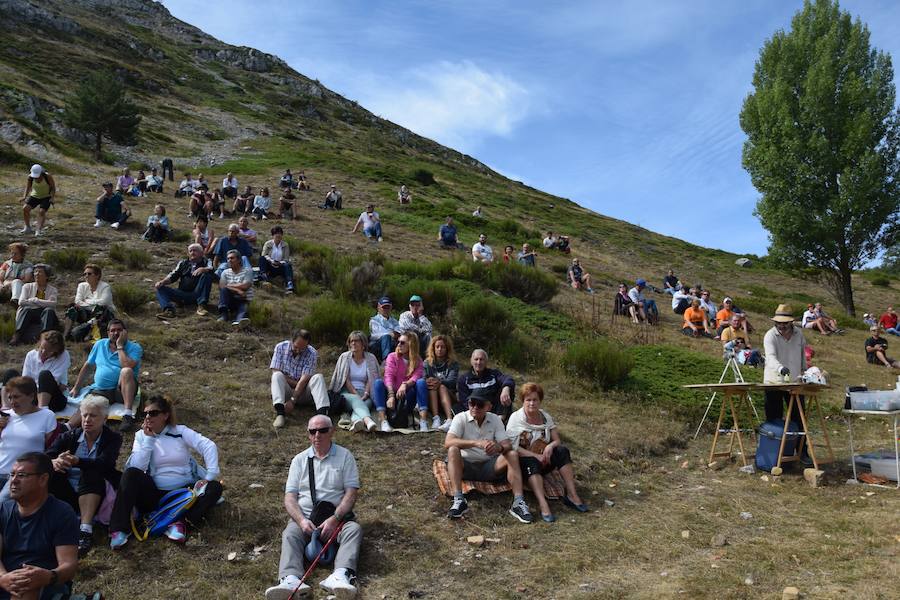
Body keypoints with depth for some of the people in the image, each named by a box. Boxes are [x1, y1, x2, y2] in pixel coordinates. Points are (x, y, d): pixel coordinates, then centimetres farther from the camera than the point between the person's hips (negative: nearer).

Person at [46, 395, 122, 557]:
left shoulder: (113, 439, 3)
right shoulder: (69, 436, 11)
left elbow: (104, 463, -16)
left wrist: (77, 461, -36)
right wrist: (54, 462, -29)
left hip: (94, 495, -2)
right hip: (67, 494, 3)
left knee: (91, 472, -32)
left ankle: (86, 531, -43)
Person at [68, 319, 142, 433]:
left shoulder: (134, 347, -1)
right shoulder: (100, 344, 15)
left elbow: (127, 366, -19)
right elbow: (87, 366, 22)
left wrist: (120, 346, -11)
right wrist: (76, 387, 18)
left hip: (124, 389, -3)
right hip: (100, 389, 3)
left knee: (126, 371, -36)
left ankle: (128, 415, -44)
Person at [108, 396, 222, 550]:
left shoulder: (180, 431, 0)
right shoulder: (142, 436, 4)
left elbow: (209, 446, -13)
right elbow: (136, 467, -11)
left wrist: (210, 476, -24)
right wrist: (148, 439, -13)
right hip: (155, 494, 1)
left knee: (214, 487, -24)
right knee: (131, 474, -26)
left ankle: (180, 522, -32)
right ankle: (119, 530, -27)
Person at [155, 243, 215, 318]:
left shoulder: (206, 262, 10)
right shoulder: (183, 263, 21)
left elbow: (212, 269, -12)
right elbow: (172, 276, 14)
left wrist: (202, 269, -33)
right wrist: (162, 281, -6)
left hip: (198, 295, -3)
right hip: (182, 294, 4)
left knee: (206, 275, -24)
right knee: (160, 288, -11)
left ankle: (201, 306, -30)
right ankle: (169, 310, -38)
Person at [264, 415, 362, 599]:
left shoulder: (344, 456, 6)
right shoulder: (300, 460, 13)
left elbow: (351, 493, -2)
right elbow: (290, 497, 5)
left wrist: (334, 519, -17)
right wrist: (301, 520, -15)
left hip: (337, 516, -1)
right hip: (305, 516, 2)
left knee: (354, 529, -31)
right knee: (290, 534, -28)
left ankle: (340, 576, -52)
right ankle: (291, 580, -51)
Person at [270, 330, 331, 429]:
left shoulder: (312, 353, -12)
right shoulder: (280, 347, -6)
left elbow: (304, 379, -20)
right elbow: (275, 372, -10)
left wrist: (292, 401, -28)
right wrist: (295, 383, -16)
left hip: (303, 392, 0)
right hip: (285, 389, 1)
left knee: (318, 377, -26)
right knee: (277, 376, -28)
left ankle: (322, 413, -46)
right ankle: (280, 413, -45)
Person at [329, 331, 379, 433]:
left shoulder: (371, 358, 11)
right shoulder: (344, 357, 10)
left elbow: (371, 379, 4)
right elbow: (345, 379, 0)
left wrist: (365, 394, -13)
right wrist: (356, 394, -12)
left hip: (364, 392, 2)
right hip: (347, 391, -2)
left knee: (366, 402, -34)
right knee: (355, 400, -36)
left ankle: (356, 421, -67)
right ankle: (368, 421, -66)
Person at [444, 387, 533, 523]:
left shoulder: (495, 420, 2)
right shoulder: (461, 418, -8)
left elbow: (508, 445, -6)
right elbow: (448, 443, -24)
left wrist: (499, 447, -33)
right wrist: (476, 443, -37)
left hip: (489, 467, 2)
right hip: (466, 467, -2)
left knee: (513, 455, -20)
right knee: (453, 450, -31)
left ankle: (518, 502, -28)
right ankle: (458, 500, -36)